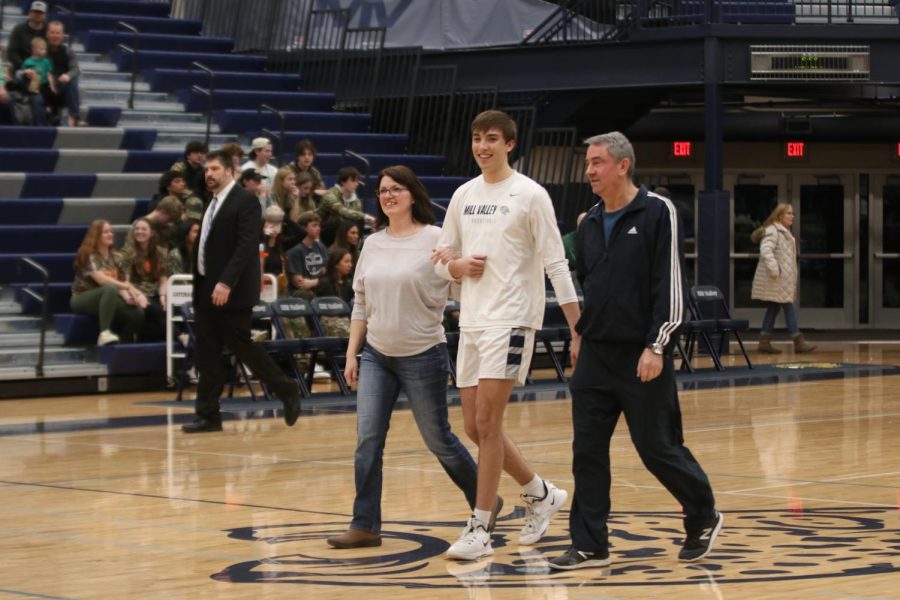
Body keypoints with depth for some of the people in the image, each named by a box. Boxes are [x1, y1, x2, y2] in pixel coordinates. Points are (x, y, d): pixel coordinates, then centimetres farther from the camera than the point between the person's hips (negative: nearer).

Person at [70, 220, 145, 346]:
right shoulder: (88, 255, -10)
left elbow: (119, 282, 5)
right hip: (82, 300, -6)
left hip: (106, 298, 6)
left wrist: (127, 296, -17)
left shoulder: (114, 256, 12)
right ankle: (104, 333, -47)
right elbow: (101, 279, -23)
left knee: (137, 313, -21)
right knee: (110, 289, -39)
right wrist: (128, 287, -27)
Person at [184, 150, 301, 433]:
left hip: (231, 292, -8)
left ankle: (287, 391, 12)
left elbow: (246, 246, -19)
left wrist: (226, 283, -27)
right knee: (207, 353, 5)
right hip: (206, 290, 8)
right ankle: (208, 415, 8)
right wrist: (199, 284, 13)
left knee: (241, 346, -4)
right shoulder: (212, 203, 16)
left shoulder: (245, 201, -10)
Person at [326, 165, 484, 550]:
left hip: (422, 355, -4)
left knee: (438, 439, 5)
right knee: (367, 439, -4)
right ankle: (365, 525, 2)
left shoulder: (435, 240, -9)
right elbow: (361, 304, 12)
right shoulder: (373, 244, 7)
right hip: (375, 355, 5)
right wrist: (351, 354, 9)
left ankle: (483, 502, 26)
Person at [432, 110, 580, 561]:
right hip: (471, 321, 7)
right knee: (475, 427, 8)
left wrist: (579, 329, -11)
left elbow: (555, 264, -7)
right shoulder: (463, 196, 12)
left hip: (510, 319, -7)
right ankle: (541, 493, 29)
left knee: (487, 423, -12)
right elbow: (442, 261, 18)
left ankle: (480, 529, -6)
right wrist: (456, 266, -6)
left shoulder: (530, 195, -5)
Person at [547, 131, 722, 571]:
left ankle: (703, 518, 23)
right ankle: (589, 545, 7)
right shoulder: (590, 223, 11)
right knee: (587, 451, 2)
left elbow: (670, 285, -12)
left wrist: (656, 347, -16)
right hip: (595, 354, 6)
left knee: (658, 448, 0)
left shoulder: (657, 213, -8)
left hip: (643, 356, -6)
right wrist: (584, 334, 16)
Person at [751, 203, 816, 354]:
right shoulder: (772, 231, -13)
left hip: (784, 278, 10)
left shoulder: (784, 232, 20)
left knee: (773, 308, 9)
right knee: (789, 307, -8)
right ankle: (798, 342, -6)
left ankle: (764, 342, 9)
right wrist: (773, 269, -32)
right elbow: (766, 251, -26)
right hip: (776, 279, -10)